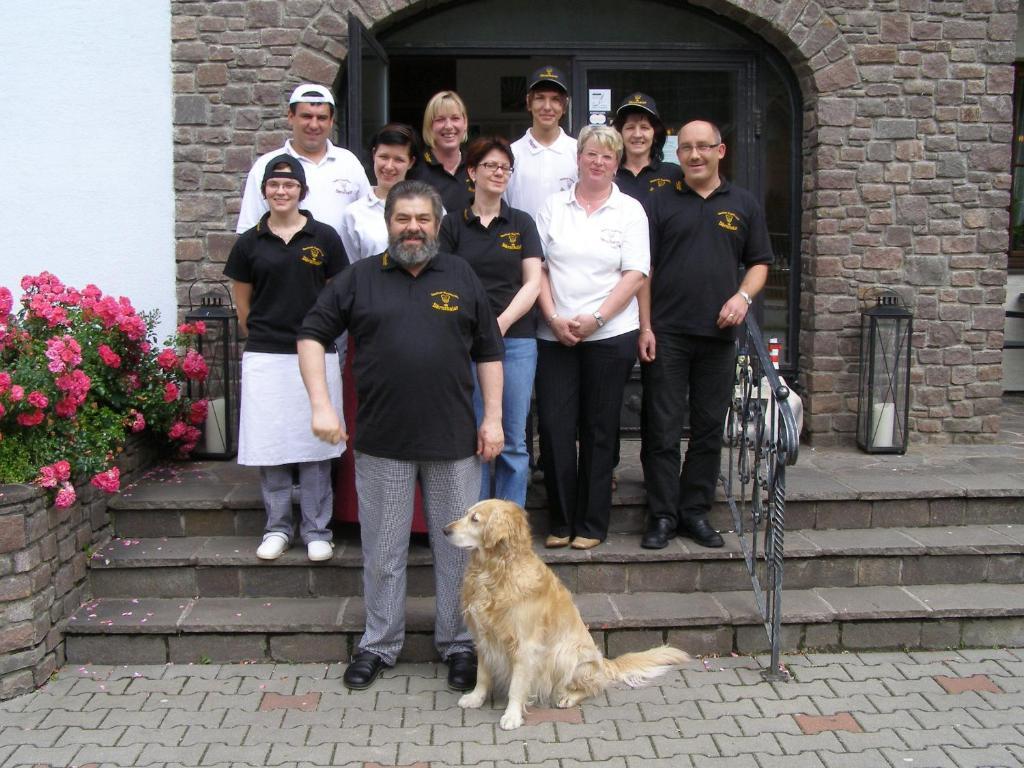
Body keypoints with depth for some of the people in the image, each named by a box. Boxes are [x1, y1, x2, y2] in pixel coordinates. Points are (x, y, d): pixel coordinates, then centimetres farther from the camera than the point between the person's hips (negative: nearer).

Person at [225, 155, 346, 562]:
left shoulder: (324, 238, 2)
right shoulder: (249, 243, 4)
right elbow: (242, 303, 12)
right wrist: (262, 333, 12)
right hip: (265, 357, 1)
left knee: (314, 443, 4)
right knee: (269, 445, 6)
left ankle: (316, 529, 15)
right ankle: (277, 527, 20)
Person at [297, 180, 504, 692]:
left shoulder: (461, 277, 8)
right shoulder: (359, 279, 4)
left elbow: (488, 352, 9)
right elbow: (311, 335, 5)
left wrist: (493, 417, 1)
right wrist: (320, 404, -7)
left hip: (455, 440, 1)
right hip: (382, 442, 0)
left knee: (458, 547, 8)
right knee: (383, 551, 10)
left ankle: (458, 644, 23)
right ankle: (378, 645, 25)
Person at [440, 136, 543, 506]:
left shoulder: (521, 223, 10)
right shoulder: (452, 224, 7)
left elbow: (532, 283, 3)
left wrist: (502, 323, -10)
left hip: (516, 339, 1)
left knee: (513, 440, 3)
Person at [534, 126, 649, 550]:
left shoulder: (630, 210, 4)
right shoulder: (553, 206, 9)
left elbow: (635, 275, -3)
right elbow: (538, 268, 5)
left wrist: (594, 318, -14)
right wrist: (555, 318, -8)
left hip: (610, 335, -1)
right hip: (554, 335, 2)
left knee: (598, 430, 5)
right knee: (554, 426, -1)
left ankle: (591, 524, 15)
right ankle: (561, 521, 13)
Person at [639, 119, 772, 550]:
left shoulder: (744, 206, 10)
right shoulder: (660, 205, 6)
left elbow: (759, 263, 13)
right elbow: (643, 269, 3)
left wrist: (743, 295, -7)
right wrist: (645, 327, -5)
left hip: (719, 335, 2)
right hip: (666, 335, -2)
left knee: (709, 429, 8)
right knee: (661, 428, -1)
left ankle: (695, 511, 19)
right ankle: (662, 515, 8)